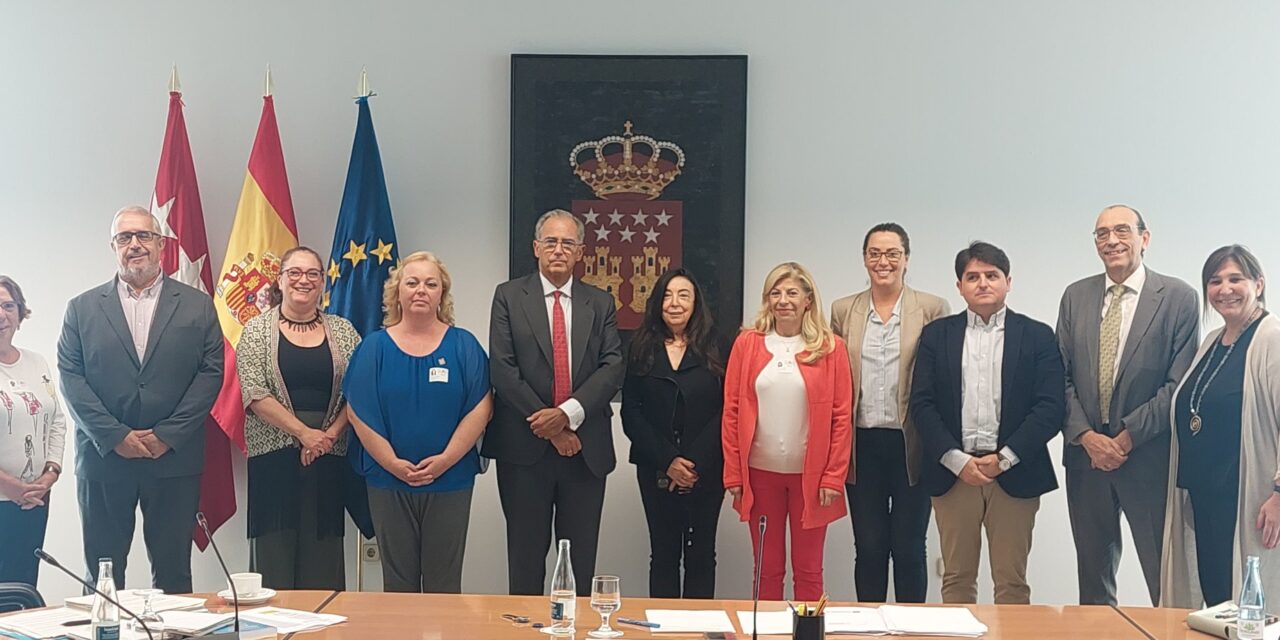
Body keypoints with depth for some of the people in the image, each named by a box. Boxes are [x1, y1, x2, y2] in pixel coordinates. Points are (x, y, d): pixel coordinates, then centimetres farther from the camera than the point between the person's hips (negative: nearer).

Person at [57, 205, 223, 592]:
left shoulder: (197, 306, 6)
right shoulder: (82, 308, 8)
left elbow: (211, 372, -1)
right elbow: (71, 378, 1)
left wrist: (168, 435, -10)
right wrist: (115, 436, -10)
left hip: (174, 460, -1)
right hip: (102, 459, 1)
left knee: (173, 573, 5)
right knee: (101, 575, 7)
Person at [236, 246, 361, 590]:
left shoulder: (343, 331, 10)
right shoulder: (257, 330, 3)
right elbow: (255, 394, -7)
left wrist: (329, 435, -11)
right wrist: (304, 433, -13)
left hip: (329, 458, 2)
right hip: (274, 457, -2)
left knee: (323, 560, 2)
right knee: (274, 552, -2)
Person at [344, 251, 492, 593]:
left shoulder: (464, 345, 2)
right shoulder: (375, 346, 3)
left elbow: (481, 408, -4)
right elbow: (359, 412, -1)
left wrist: (445, 459, -13)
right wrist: (393, 463, -11)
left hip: (451, 480, 0)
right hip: (388, 481, 1)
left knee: (444, 582, 6)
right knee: (398, 580, 9)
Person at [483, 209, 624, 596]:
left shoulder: (600, 304, 10)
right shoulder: (509, 296, 3)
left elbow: (613, 367, 0)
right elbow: (502, 368, -5)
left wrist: (568, 413, -15)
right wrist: (548, 427, -10)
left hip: (585, 448, 2)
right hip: (525, 447, -2)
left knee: (580, 557, 7)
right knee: (526, 555, 5)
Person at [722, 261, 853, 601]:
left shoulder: (830, 347, 0)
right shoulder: (747, 343, 3)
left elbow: (842, 416, -1)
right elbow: (731, 411, 3)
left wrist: (834, 477, -7)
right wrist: (733, 473, -2)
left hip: (811, 475, -1)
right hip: (760, 472, 1)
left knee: (808, 571, 7)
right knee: (767, 570, 10)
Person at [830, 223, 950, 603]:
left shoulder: (933, 310, 1)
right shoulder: (843, 311, 8)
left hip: (911, 446, -2)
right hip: (862, 446, 2)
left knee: (909, 549, 5)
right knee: (868, 548, 8)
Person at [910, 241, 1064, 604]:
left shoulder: (1037, 336, 5)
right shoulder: (936, 335, 8)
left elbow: (1051, 407, -3)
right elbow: (922, 405, 2)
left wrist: (1004, 459, -11)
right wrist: (958, 460, -10)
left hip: (1014, 474, -1)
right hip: (953, 472, 1)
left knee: (1011, 584, 3)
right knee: (957, 580, 7)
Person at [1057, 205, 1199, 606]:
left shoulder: (1178, 297, -3)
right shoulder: (1076, 297, 8)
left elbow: (1179, 384, -8)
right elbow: (1061, 376, 5)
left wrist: (1127, 438, -13)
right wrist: (1087, 436, -9)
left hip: (1149, 460, -4)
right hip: (1085, 454, 4)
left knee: (1167, 582, 2)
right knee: (1093, 580, 14)